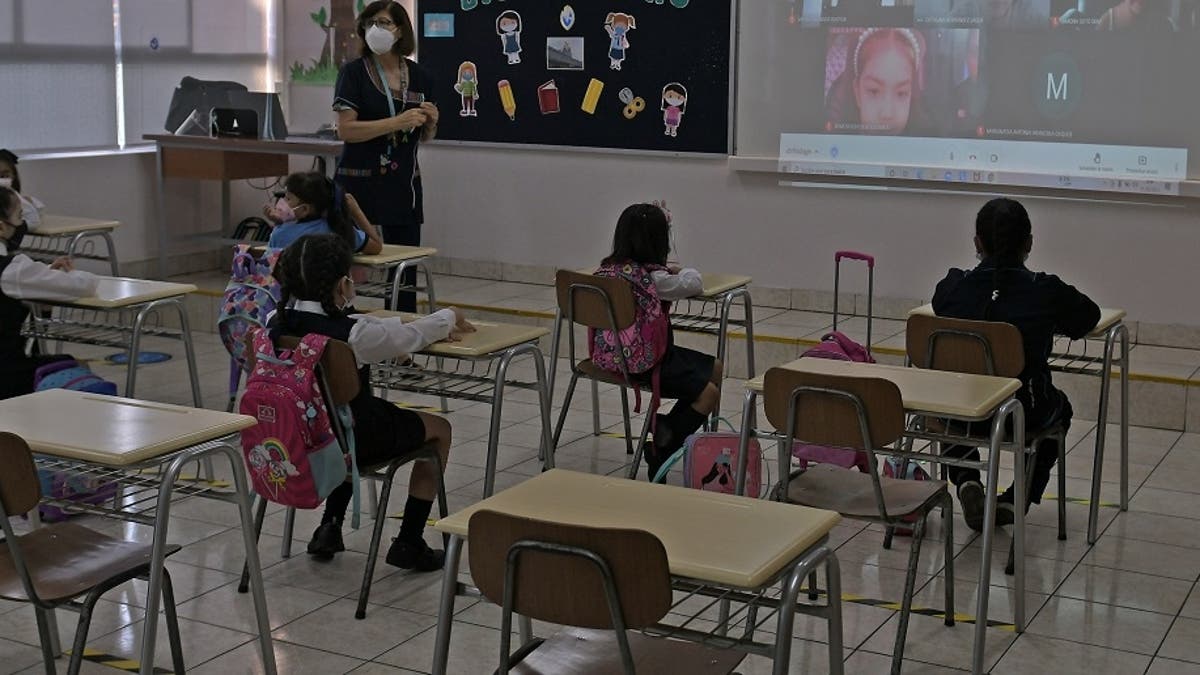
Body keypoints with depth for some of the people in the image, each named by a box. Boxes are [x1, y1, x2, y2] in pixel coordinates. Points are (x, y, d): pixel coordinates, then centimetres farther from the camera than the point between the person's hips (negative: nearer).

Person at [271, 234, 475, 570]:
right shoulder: (352, 335, -26)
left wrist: (437, 326, 14)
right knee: (439, 429, 18)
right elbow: (410, 337, -8)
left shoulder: (278, 324, -5)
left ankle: (330, 527, 32)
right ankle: (409, 544, 19)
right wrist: (448, 317, 15)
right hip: (353, 436, -6)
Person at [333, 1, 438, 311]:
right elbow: (345, 129, -13)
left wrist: (431, 121, -6)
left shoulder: (419, 76, 8)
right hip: (359, 182, -3)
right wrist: (398, 122, -20)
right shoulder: (354, 72, -3)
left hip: (403, 184, 4)